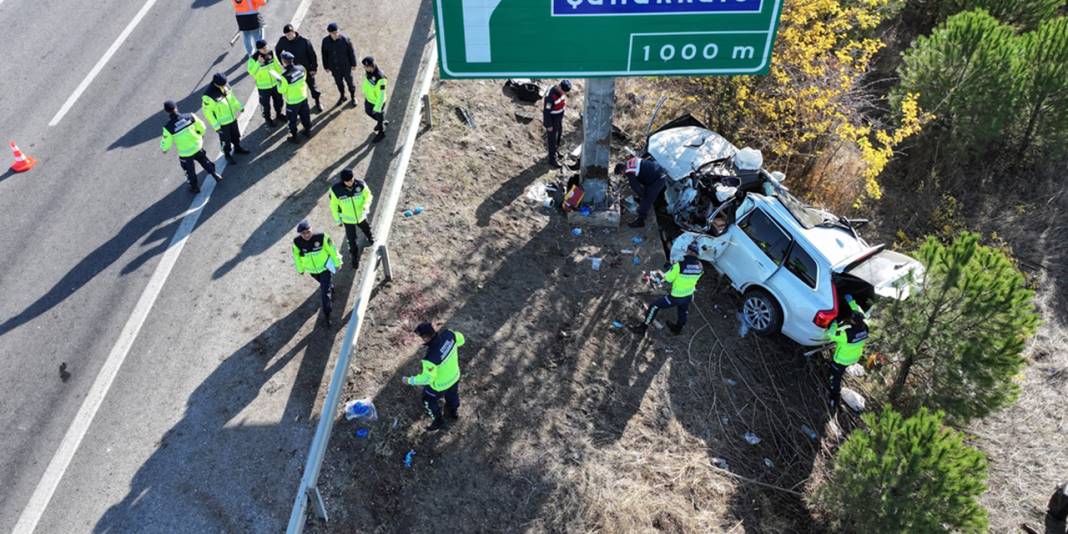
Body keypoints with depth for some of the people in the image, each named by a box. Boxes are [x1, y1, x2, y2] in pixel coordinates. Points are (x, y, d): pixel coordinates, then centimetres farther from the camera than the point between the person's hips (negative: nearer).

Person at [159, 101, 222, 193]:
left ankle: (195, 187, 41)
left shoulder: (168, 128, -26)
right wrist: (201, 134, 18)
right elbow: (202, 127, -5)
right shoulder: (190, 116, -20)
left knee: (190, 170, 22)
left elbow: (166, 143, -13)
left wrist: (164, 149, 11)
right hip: (197, 146, 2)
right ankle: (215, 175, 44)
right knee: (204, 161, 30)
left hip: (185, 153, -2)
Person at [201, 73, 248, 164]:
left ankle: (237, 147, 52)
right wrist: (216, 126, -19)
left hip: (232, 118, 6)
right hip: (222, 123, -6)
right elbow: (207, 112, -22)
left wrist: (239, 107, 17)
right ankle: (227, 155, 38)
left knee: (236, 135, 26)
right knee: (226, 140, 14)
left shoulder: (226, 86, -13)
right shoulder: (208, 96, -32)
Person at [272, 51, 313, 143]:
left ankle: (294, 137, 28)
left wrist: (278, 79, -6)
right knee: (305, 115, 25)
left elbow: (281, 90, -19)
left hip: (292, 102, -5)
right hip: (303, 97, 5)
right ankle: (308, 131, 43)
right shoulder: (301, 68, -16)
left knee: (292, 120, 15)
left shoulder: (285, 75, -31)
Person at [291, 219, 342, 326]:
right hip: (312, 270, 3)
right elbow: (296, 256, -2)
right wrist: (300, 269, 11)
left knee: (325, 291, -6)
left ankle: (326, 314, 9)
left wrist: (337, 262, -2)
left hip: (325, 267, -3)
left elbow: (332, 249, -14)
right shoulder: (297, 242, -22)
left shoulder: (321, 237, -30)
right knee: (323, 284, 29)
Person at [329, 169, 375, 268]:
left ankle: (370, 238, 67)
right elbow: (333, 205, -13)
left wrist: (366, 206, -32)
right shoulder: (336, 189, -28)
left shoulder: (360, 184, -26)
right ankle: (355, 257, 34)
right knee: (352, 240, 9)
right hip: (347, 219, -2)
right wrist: (337, 219, -3)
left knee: (366, 229, 31)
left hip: (361, 216, 2)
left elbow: (368, 195, -11)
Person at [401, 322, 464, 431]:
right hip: (454, 376, 5)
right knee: (452, 396, 35)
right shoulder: (448, 334, -28)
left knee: (429, 400, 28)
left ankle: (438, 421, 52)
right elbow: (460, 340, -5)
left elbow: (426, 378, -29)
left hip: (439, 385, -5)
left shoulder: (430, 357, -44)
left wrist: (409, 381, -15)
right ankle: (453, 413, 65)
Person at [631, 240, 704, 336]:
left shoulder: (679, 265, -30)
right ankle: (678, 328, 59)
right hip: (689, 296, 5)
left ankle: (643, 328, 18)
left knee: (654, 306, 12)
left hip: (675, 297, -5)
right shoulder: (700, 266, -14)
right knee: (683, 311, 32)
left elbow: (668, 278, -17)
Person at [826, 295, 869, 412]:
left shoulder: (847, 334, -41)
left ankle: (834, 403, 20)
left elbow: (832, 334, -26)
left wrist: (834, 324, -11)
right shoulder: (865, 328, -23)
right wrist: (851, 302, 3)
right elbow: (860, 313, -5)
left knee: (836, 379, 12)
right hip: (855, 358, 7)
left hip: (842, 360, -7)